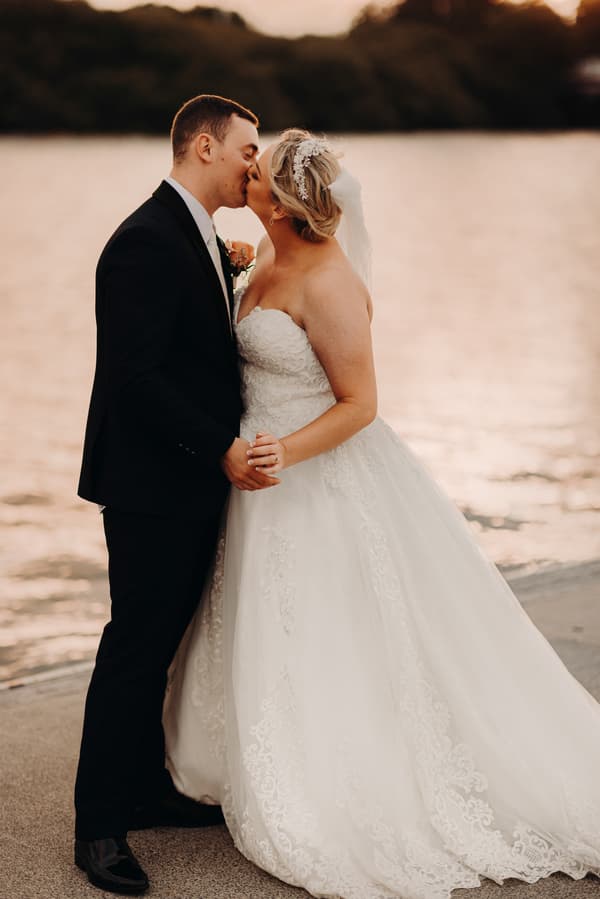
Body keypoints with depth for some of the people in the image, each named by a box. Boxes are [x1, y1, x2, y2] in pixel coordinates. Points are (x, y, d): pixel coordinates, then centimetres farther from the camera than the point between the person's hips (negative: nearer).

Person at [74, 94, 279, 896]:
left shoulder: (205, 241, 15)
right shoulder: (146, 242, -17)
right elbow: (135, 375, -23)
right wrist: (221, 449, -21)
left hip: (195, 481, 9)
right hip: (151, 484, -9)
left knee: (163, 642, 16)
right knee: (136, 646, -3)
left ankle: (145, 789, 29)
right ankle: (100, 826, 8)